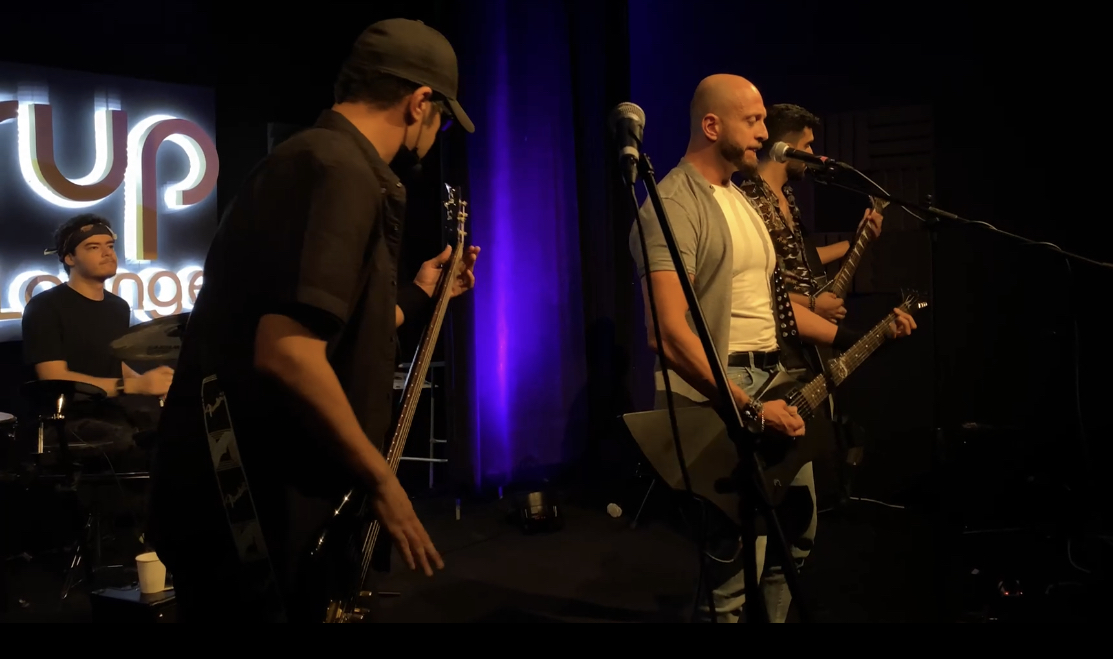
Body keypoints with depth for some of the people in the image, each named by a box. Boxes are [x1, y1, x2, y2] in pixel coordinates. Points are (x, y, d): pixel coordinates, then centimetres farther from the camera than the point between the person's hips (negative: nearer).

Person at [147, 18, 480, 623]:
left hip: (246, 499, 10)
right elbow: (288, 355, -29)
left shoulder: (318, 158, 15)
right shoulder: (340, 170, -17)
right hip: (250, 513, -10)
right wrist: (383, 482, -20)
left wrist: (417, 296, 27)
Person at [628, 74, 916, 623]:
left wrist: (856, 337, 15)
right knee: (737, 567, -8)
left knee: (795, 530, 19)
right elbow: (672, 334, -25)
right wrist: (748, 410, -26)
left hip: (772, 383, 10)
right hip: (718, 398, -10)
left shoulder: (740, 198, 16)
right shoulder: (674, 205, -15)